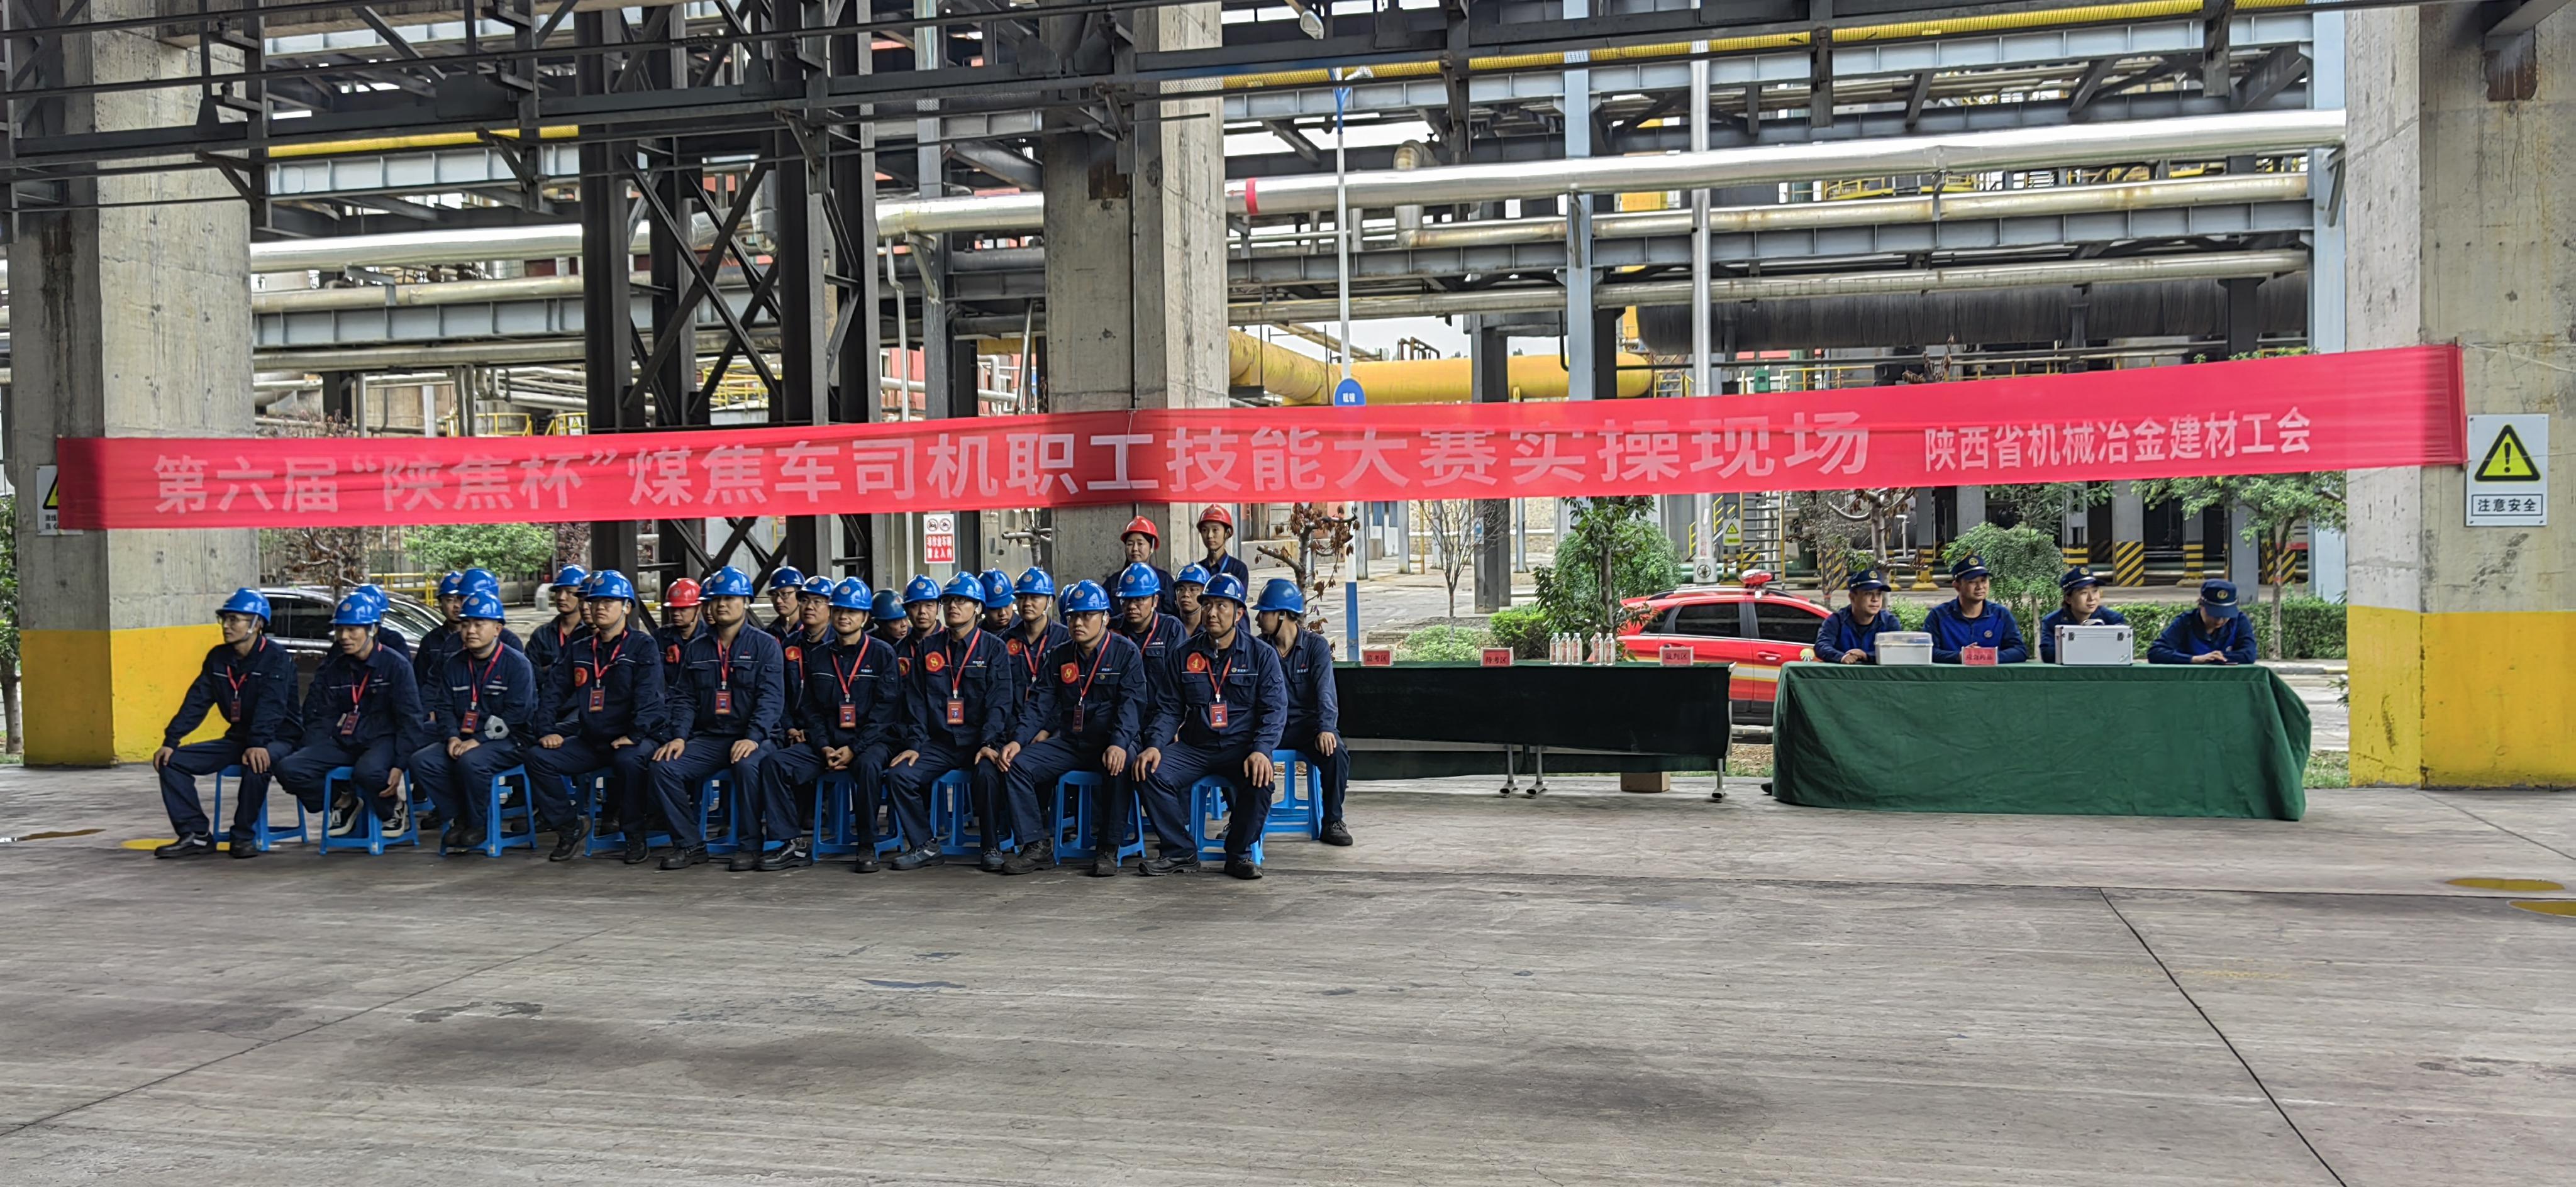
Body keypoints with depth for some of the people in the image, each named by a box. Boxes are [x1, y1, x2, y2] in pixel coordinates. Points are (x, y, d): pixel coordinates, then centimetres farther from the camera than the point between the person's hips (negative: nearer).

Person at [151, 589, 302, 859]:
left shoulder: (277, 659, -13)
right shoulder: (218, 657, 8)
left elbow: (271, 706, -27)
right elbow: (196, 702, 4)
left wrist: (258, 744, -41)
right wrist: (170, 740, -8)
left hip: (277, 740, -7)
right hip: (237, 738, 7)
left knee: (256, 764, -39)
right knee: (172, 761, -6)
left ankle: (243, 837, -20)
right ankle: (195, 835, -8)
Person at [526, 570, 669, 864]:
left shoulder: (642, 646, -3)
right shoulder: (580, 650, 14)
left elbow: (648, 696, -14)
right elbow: (554, 692, 14)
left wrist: (634, 735, -24)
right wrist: (548, 731, 0)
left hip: (634, 740, -6)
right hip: (590, 740, 6)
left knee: (629, 760, -37)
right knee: (538, 758, -11)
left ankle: (636, 835, -18)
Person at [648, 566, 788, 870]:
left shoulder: (765, 645, 2)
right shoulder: (695, 649, 16)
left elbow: (771, 699, -9)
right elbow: (685, 698, 12)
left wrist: (752, 738, -24)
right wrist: (679, 736, -7)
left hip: (755, 738, -4)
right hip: (709, 738, 5)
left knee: (747, 766, -36)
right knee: (664, 767, -19)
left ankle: (750, 846, -20)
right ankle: (689, 845, -6)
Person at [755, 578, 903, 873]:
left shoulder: (882, 653, 1)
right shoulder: (817, 656, 14)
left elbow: (885, 709, -7)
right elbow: (809, 708, 10)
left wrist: (854, 749, -16)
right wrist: (824, 748, -7)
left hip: (869, 741, -5)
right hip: (825, 743, 5)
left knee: (868, 766, -38)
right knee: (775, 763, -17)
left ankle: (868, 846, -25)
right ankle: (792, 844, -13)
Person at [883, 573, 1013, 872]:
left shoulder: (993, 648, 3)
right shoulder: (927, 648, 12)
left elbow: (999, 701, -6)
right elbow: (916, 701, 8)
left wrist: (989, 744, -20)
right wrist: (914, 744, -5)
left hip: (980, 740, -3)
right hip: (939, 742, 4)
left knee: (987, 774, -33)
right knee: (899, 774, -19)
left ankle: (993, 847, -13)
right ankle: (925, 846, -4)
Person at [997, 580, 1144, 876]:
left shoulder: (1126, 653, -3)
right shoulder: (1058, 656, 10)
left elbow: (1131, 704, -15)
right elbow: (1041, 704, 6)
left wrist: (1119, 744, -32)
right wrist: (1018, 740, -12)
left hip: (1111, 743, -4)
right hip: (1069, 742, 5)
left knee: (1119, 769, -37)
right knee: (1017, 765, -16)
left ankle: (1109, 849, -23)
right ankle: (1038, 844, -11)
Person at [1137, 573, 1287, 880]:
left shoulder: (1262, 655, 2)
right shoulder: (1185, 655, 9)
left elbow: (1274, 709, -4)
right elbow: (1170, 708, 8)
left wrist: (1261, 750, -22)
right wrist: (1154, 744, -11)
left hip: (1242, 746, -2)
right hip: (1194, 747, 2)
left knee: (1260, 779, -34)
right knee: (1153, 773, -24)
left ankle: (1239, 853, -9)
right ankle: (1180, 853, -8)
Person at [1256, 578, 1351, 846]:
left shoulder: (1316, 646, -2)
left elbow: (1325, 692, -13)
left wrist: (1326, 728, -31)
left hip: (1307, 722, -2)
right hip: (1270, 724, 2)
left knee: (1336, 753, -32)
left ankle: (1333, 822, -12)